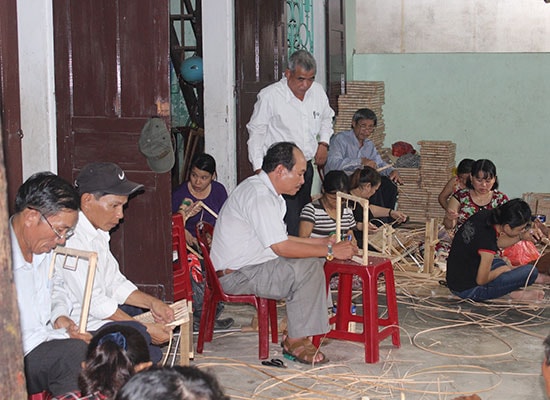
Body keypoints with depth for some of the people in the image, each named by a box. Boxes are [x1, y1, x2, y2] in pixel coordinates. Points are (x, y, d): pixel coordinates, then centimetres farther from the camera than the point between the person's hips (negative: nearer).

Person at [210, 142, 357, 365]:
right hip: (236, 275, -11)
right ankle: (296, 342, -12)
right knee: (308, 268, -22)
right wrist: (330, 251, -17)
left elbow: (280, 240, 19)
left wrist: (323, 242, 12)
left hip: (246, 265, 11)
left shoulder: (266, 191, 13)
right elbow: (282, 247, -24)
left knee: (312, 260, 8)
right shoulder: (259, 196, -21)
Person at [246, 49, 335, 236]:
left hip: (306, 166, 6)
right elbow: (256, 132, -4)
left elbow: (326, 119, 26)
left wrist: (324, 143, 9)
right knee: (290, 222, -17)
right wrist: (258, 168, -8)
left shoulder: (318, 91, 6)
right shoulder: (269, 96, -11)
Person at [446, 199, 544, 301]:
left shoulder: (484, 215, -7)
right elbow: (481, 280, -18)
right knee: (531, 272, -12)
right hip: (468, 290, -9)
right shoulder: (487, 240, -30)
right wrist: (502, 269, -1)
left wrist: (521, 236, 1)